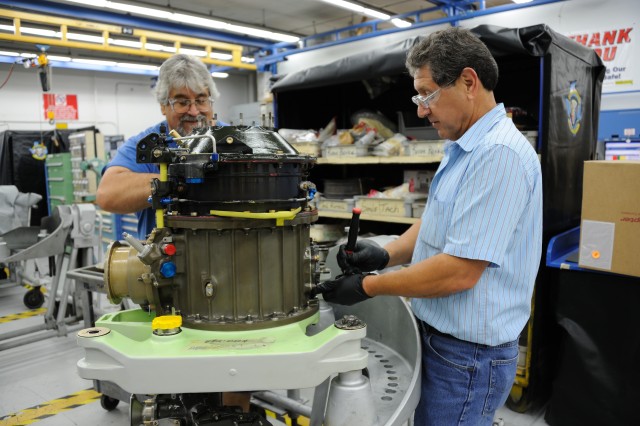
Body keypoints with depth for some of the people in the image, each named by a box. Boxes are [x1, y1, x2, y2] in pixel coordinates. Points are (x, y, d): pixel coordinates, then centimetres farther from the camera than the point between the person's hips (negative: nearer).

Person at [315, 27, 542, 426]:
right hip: (438, 335, 9)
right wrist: (387, 253, -2)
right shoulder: (463, 149, 10)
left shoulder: (499, 154, -23)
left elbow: (460, 270, -27)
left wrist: (368, 286, -18)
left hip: (468, 354, -9)